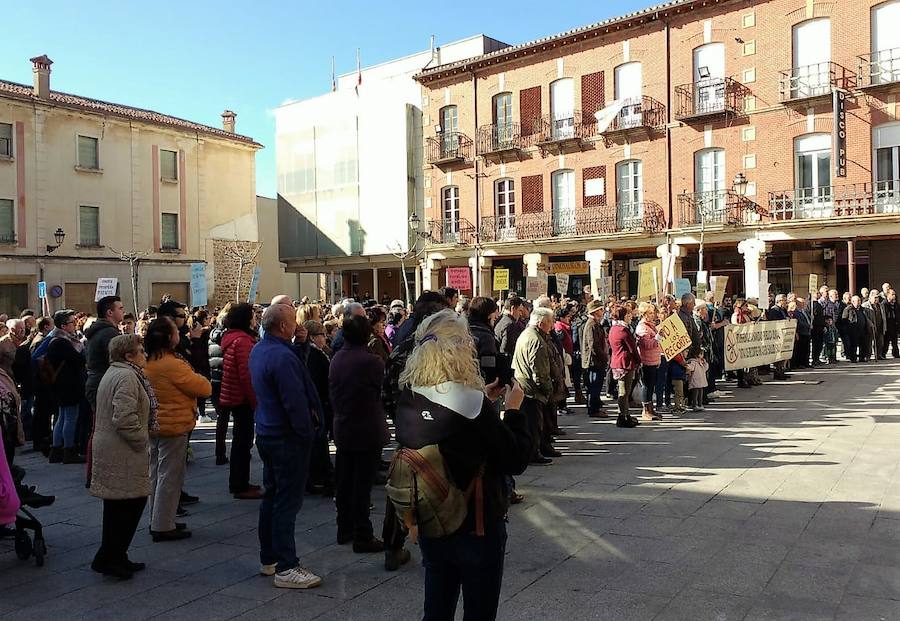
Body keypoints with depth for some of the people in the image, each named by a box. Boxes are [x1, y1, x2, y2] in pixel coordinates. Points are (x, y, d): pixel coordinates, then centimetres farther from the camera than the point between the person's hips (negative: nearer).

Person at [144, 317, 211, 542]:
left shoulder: (147, 363, 4)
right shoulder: (173, 365, -23)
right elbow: (204, 388, -17)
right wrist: (193, 374, 1)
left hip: (154, 425, 9)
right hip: (173, 426, -9)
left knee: (156, 475, 18)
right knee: (170, 477, 0)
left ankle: (157, 521, 28)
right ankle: (163, 527, 6)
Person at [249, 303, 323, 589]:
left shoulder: (258, 351, 8)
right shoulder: (282, 356, -24)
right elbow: (295, 402, -25)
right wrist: (308, 433, -12)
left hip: (266, 433, 10)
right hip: (287, 437, -10)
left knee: (272, 496, 17)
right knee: (287, 501, -3)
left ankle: (268, 559, 28)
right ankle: (286, 568, 4)